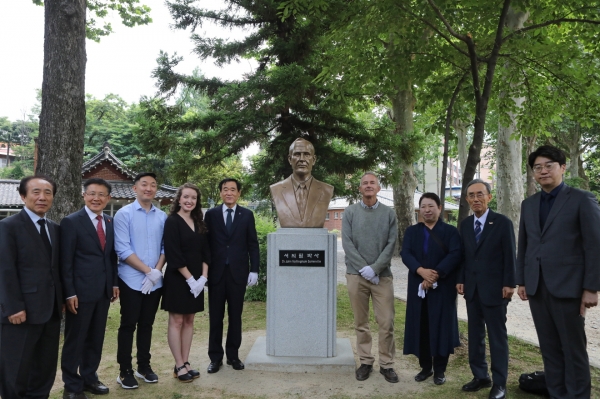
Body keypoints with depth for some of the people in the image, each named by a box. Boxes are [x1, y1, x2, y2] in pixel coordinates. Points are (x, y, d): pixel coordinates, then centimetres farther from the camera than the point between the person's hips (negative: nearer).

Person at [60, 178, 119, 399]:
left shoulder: (110, 222, 9)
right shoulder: (71, 222, -9)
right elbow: (65, 262, -11)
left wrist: (115, 283, 9)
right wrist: (69, 293, -14)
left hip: (103, 290, 6)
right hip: (81, 291, -6)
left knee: (96, 338, 16)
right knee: (75, 339, 7)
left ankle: (89, 377, 32)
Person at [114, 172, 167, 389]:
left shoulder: (162, 216, 4)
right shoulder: (124, 214, -6)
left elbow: (165, 247, 6)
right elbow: (123, 250, -13)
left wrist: (157, 271, -9)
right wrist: (149, 271, -15)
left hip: (155, 282, 4)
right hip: (132, 281, -3)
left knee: (146, 325, 14)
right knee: (128, 325, 6)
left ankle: (144, 366, 28)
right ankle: (125, 371, 19)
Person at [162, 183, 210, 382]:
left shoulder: (199, 223, 9)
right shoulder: (172, 221, -9)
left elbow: (205, 251, 8)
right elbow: (173, 255, -15)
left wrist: (203, 277, -4)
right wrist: (190, 279, -16)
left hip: (197, 280, 6)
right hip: (178, 279, -6)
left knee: (189, 321, 11)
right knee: (176, 321, 3)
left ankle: (185, 362, 19)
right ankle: (179, 366, 11)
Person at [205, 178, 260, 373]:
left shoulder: (247, 215, 4)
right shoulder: (211, 214, 3)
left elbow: (253, 245, 3)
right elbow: (205, 243, 3)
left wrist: (254, 270, -3)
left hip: (238, 272, 0)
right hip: (216, 272, 0)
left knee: (235, 316, 9)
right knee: (216, 317, 8)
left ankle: (233, 355, 22)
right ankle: (215, 357, 19)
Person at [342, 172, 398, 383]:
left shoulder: (389, 213, 5)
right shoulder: (350, 212, 4)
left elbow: (391, 244, -1)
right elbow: (347, 243, -3)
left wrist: (374, 268, -12)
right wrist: (363, 268, -12)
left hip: (382, 275, 0)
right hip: (356, 275, 0)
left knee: (386, 323, 1)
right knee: (361, 323, 8)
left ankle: (386, 364, 15)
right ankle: (365, 362, 21)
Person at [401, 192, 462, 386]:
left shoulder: (450, 231, 2)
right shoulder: (412, 231, 10)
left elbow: (455, 255, -12)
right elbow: (405, 254, -4)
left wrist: (436, 274, -22)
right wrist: (421, 270, -22)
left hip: (443, 287, -2)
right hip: (418, 286, 3)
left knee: (441, 326, 3)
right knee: (421, 327, 7)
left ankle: (439, 370, 16)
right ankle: (425, 367, 21)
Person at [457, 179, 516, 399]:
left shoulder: (503, 222, -7)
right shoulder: (465, 224, 7)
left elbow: (510, 256, -8)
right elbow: (464, 255, 9)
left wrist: (509, 284, -11)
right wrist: (461, 280, 5)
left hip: (494, 288, -5)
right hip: (472, 288, 5)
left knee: (497, 337, 6)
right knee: (475, 335, 12)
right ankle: (480, 376, 24)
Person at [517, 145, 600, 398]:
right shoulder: (528, 204, 12)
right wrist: (521, 281, 9)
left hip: (567, 287, -4)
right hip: (537, 288, 5)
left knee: (574, 349, 6)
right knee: (549, 348, 12)